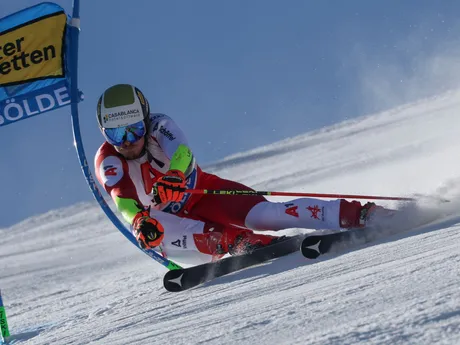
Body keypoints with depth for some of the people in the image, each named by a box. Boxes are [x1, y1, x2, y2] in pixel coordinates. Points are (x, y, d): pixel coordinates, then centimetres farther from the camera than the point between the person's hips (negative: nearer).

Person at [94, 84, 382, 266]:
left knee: (264, 214, -26)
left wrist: (171, 180, -61)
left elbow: (183, 154, -37)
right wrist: (139, 219, -59)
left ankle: (353, 215, -29)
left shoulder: (160, 127, -16)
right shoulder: (107, 161, -15)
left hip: (206, 193, -1)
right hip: (174, 220, 1)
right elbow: (122, 194, -36)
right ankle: (236, 242, -44)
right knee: (155, 236, -35)